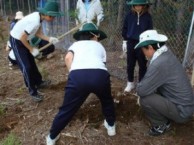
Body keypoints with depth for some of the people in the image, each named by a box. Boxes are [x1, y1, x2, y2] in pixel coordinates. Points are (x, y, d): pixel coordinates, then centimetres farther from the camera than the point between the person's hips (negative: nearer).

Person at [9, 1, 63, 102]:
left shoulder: (38, 16, -7)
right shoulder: (35, 21, -34)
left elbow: (37, 33, 1)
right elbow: (23, 37, -28)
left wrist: (49, 39, -12)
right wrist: (31, 49, -16)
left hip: (22, 39, 9)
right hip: (16, 41, -9)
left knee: (31, 62, 19)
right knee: (26, 67, -6)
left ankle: (38, 82, 37)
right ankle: (33, 92, 7)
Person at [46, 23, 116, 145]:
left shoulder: (76, 44, 32)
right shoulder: (99, 46, 36)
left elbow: (68, 58, 12)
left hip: (78, 75, 0)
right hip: (100, 74, 1)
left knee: (67, 109, 19)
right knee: (107, 100, 33)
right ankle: (111, 126, 50)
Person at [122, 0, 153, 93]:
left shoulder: (147, 16, -5)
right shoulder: (129, 15, -2)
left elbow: (150, 31, 1)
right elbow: (125, 28, 6)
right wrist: (125, 41, 3)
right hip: (131, 42, 1)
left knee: (142, 65, 8)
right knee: (130, 64, 10)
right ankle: (130, 83, 26)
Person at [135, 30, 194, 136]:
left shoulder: (159, 63, -29)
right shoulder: (166, 54, -2)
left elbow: (141, 91, -24)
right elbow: (150, 79, 12)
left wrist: (139, 85, -5)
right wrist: (143, 84, -3)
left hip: (182, 112, -9)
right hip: (185, 105, 9)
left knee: (145, 99, -19)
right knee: (151, 90, 12)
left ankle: (161, 125, 6)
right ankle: (165, 119, 19)